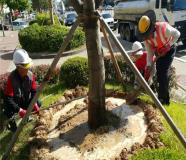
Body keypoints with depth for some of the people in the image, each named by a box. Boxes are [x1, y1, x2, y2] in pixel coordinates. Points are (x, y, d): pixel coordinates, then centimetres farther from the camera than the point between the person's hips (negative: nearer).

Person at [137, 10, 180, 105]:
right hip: (159, 52, 5)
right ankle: (163, 97, 25)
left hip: (169, 50, -5)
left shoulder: (163, 28, -36)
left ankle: (163, 99, -6)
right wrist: (148, 66, -24)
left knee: (163, 72, -16)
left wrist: (167, 46, -25)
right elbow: (149, 52, -14)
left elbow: (177, 34, -18)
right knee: (159, 73, 8)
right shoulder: (145, 37, -20)